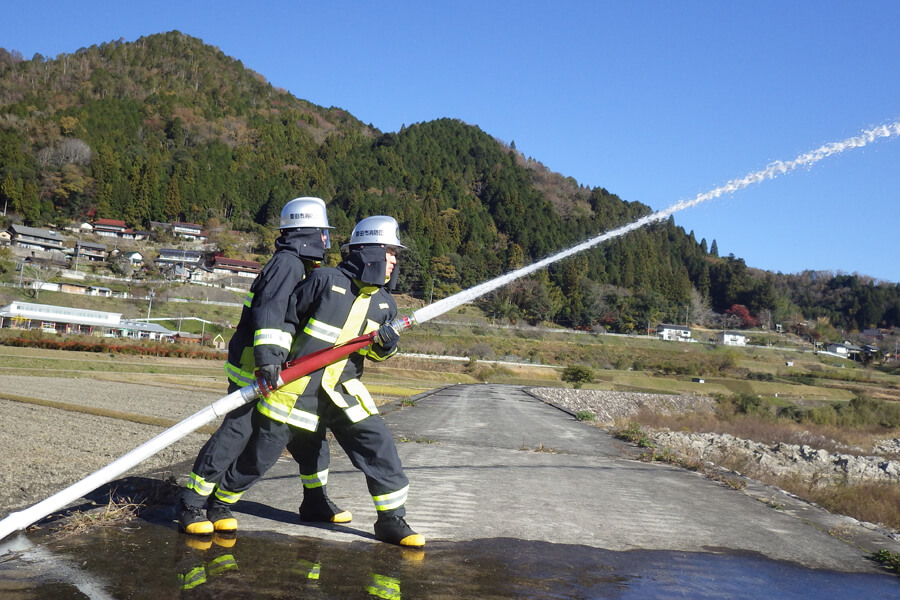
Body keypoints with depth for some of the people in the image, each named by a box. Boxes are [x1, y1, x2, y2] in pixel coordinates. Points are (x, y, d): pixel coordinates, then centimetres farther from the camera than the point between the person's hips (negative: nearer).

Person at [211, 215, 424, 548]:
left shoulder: (383, 303, 8)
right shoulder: (325, 280, -9)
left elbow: (375, 350, 14)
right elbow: (285, 317, -2)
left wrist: (385, 344, -8)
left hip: (343, 390, 5)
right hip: (297, 386, -5)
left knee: (379, 445, -5)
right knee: (260, 452, 3)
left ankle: (391, 520, 8)